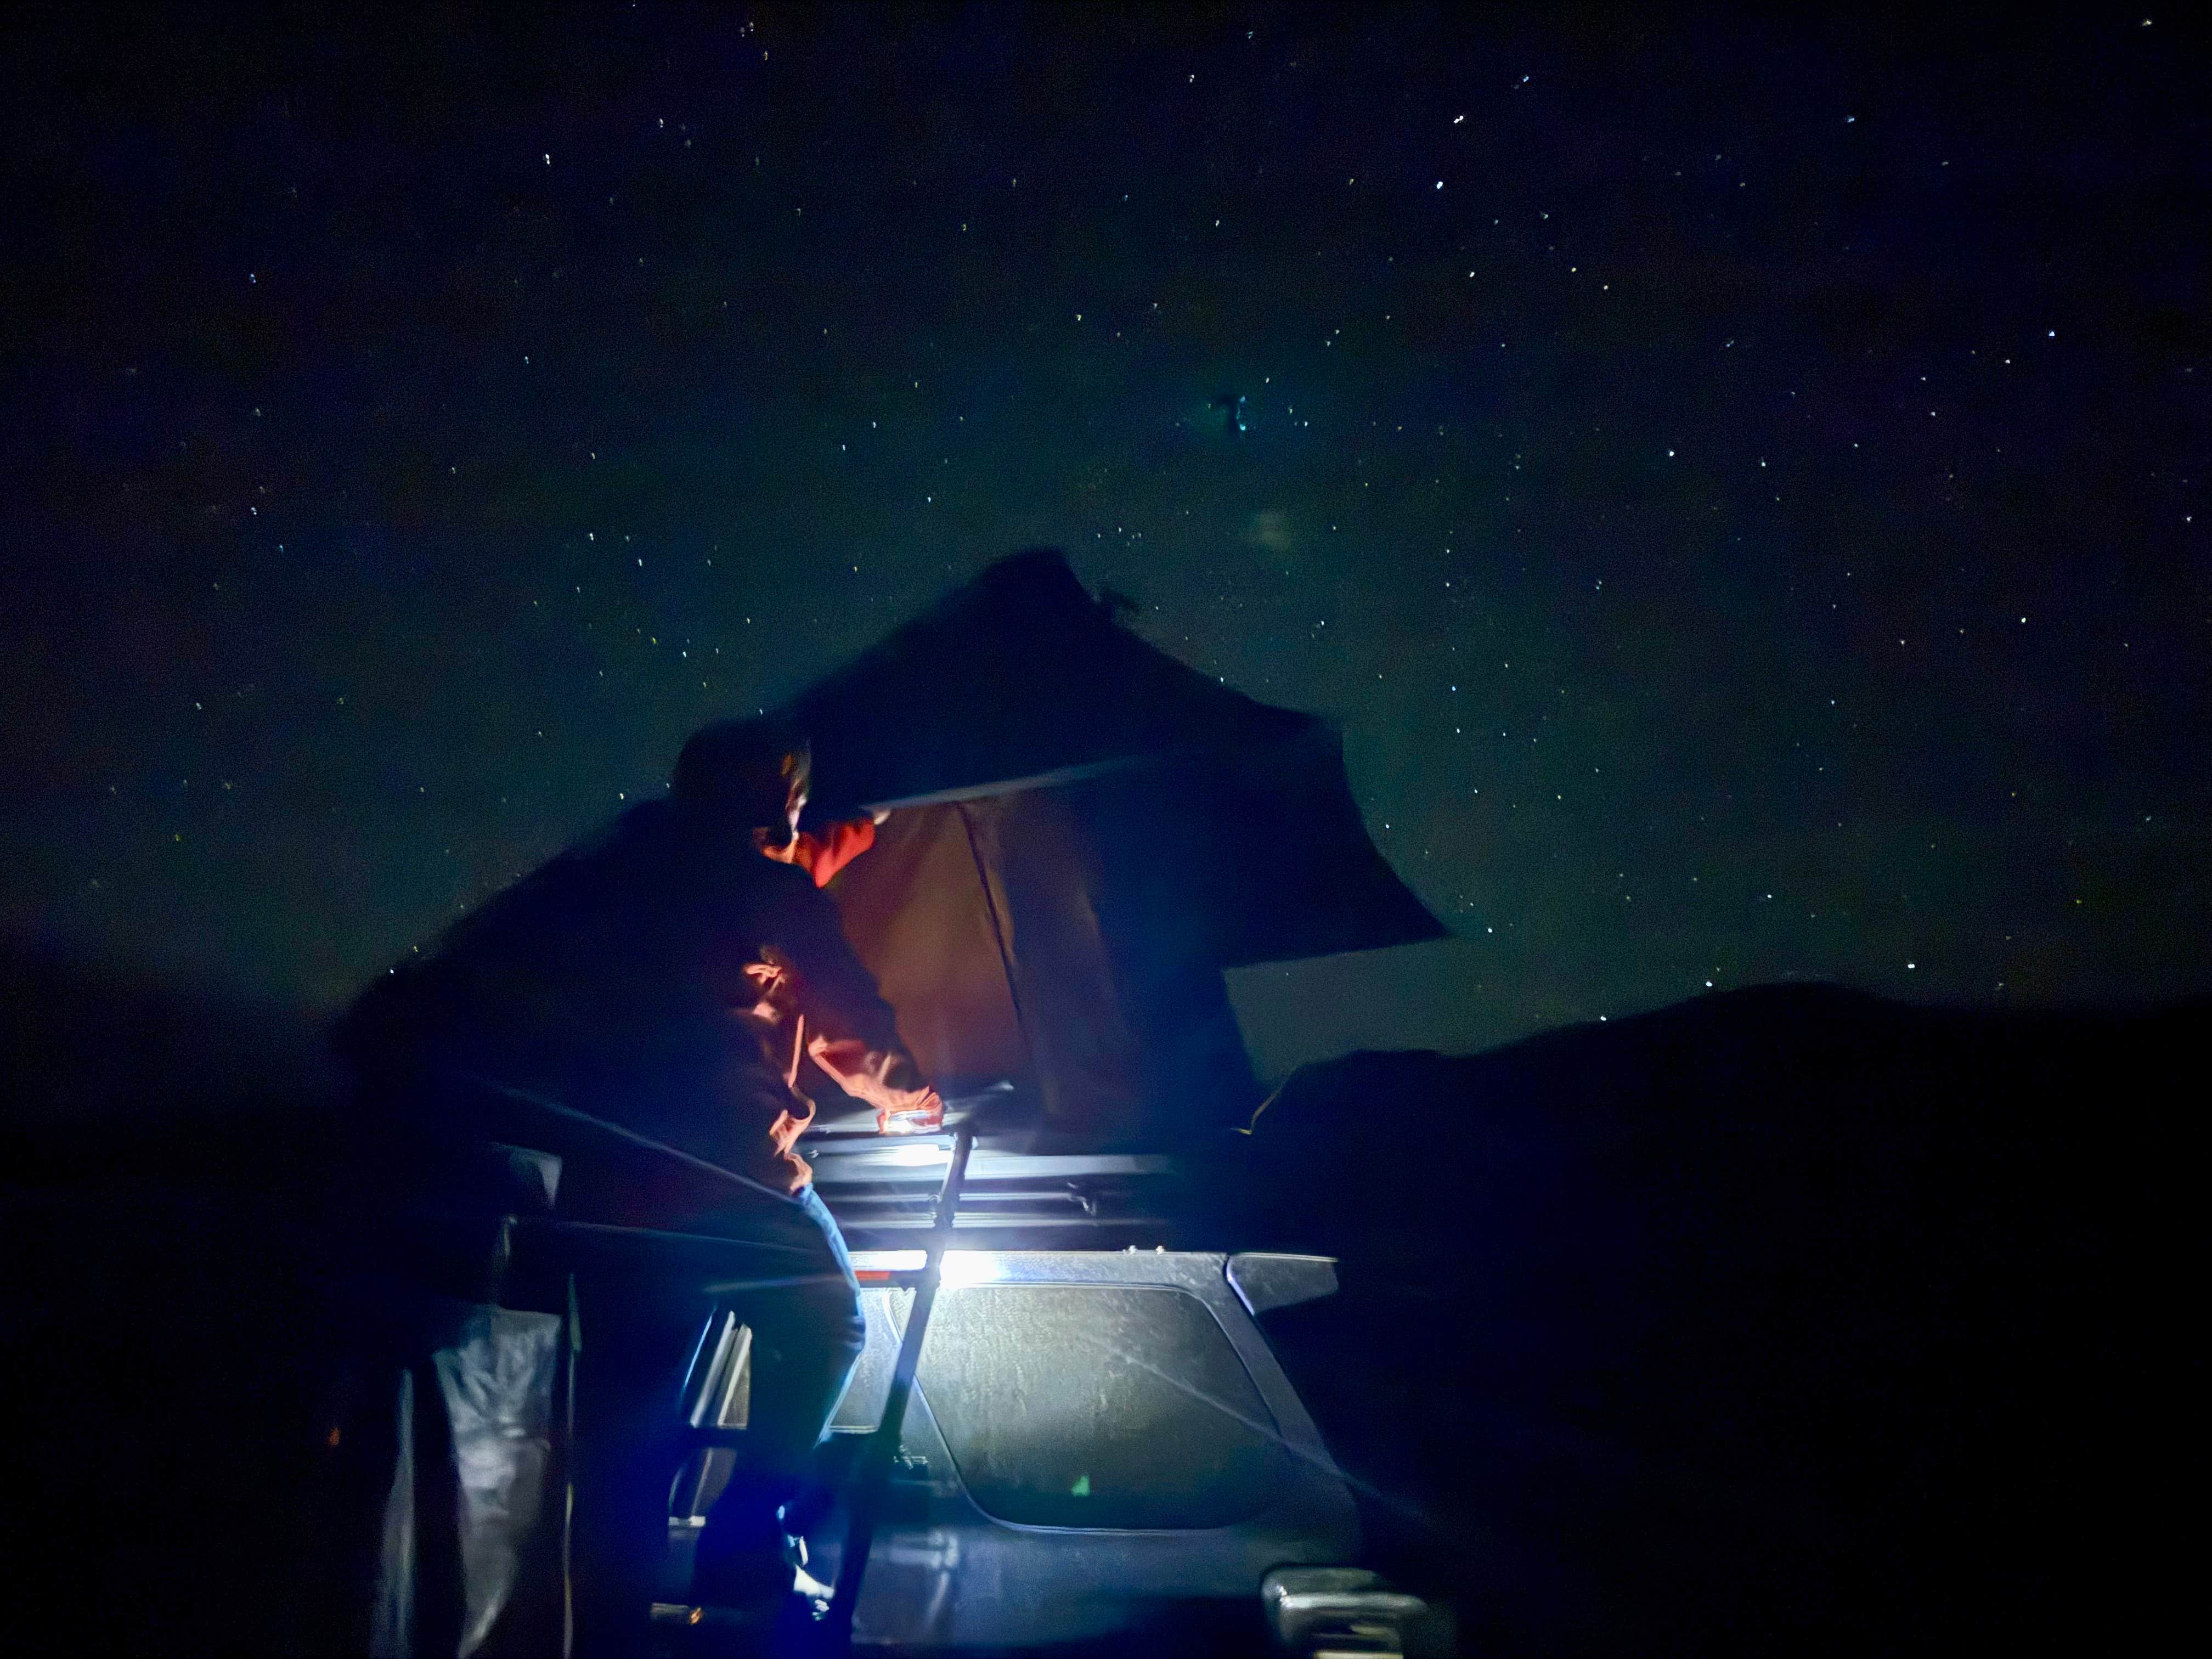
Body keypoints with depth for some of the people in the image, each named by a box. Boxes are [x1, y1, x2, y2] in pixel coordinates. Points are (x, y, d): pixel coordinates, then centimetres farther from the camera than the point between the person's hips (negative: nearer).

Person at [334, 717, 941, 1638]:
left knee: (628, 1388, 15)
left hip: (602, 1172, 6)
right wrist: (901, 1091, 31)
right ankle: (745, 1543, -1)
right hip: (722, 1161, -6)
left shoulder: (627, 867, 27)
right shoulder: (769, 887, 7)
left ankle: (608, 1598, 11)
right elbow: (849, 1011, 11)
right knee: (823, 1324, 11)